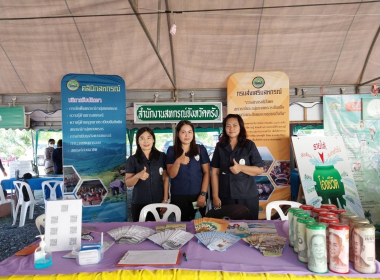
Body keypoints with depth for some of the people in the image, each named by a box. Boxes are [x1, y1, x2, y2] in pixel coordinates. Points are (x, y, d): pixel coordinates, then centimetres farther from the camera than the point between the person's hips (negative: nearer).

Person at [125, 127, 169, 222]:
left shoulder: (161, 156, 1)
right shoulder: (132, 160, -2)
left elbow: (165, 178, 4)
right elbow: (128, 183, -3)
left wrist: (165, 199, 0)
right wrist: (138, 176, -22)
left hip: (158, 203, 1)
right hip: (139, 204, -1)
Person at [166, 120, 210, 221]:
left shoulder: (200, 149, 3)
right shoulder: (172, 150, 2)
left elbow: (206, 172, 0)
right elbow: (171, 175, -4)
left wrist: (203, 194, -8)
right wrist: (178, 161, -23)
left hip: (198, 195, 1)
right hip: (178, 196, 0)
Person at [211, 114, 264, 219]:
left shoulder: (249, 145, -3)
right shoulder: (220, 146, 2)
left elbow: (259, 170, -3)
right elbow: (215, 172, 2)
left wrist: (241, 168, -18)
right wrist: (215, 196, -1)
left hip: (248, 197, -1)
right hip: (226, 197, 2)